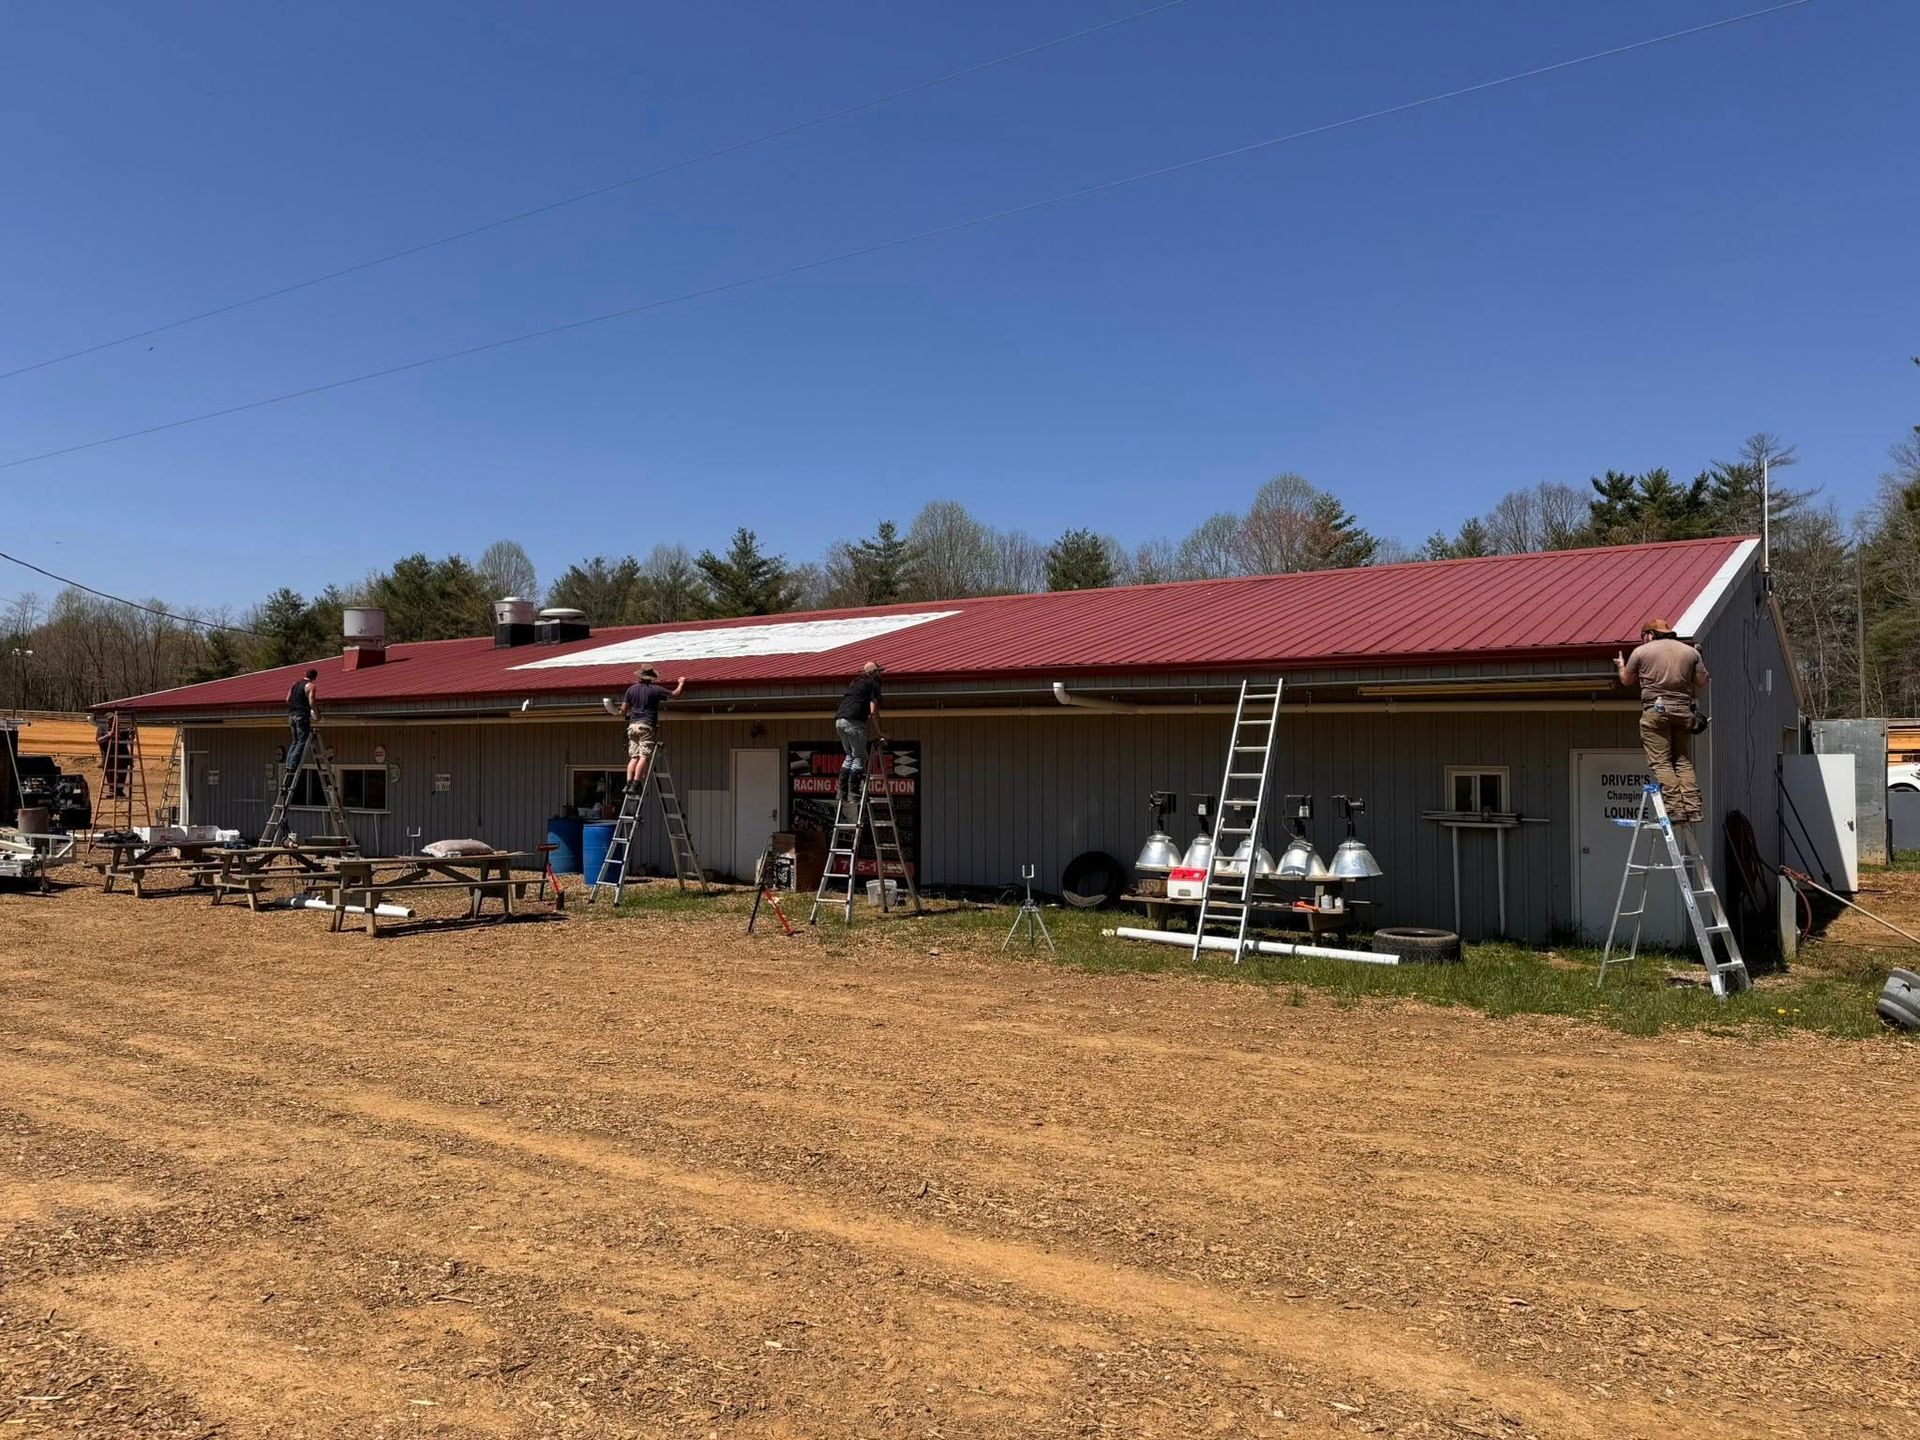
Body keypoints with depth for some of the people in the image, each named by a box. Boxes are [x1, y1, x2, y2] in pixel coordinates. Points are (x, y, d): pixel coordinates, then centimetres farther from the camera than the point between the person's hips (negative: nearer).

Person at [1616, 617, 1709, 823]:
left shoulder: (1641, 651, 5)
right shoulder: (1691, 651, 12)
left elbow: (1627, 681, 15)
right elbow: (1702, 683, 12)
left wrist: (1621, 666, 36)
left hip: (1655, 709, -4)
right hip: (1683, 710, 4)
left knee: (1661, 762, -5)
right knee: (1684, 761, 8)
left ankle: (1675, 808, -13)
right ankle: (1692, 808, 0)